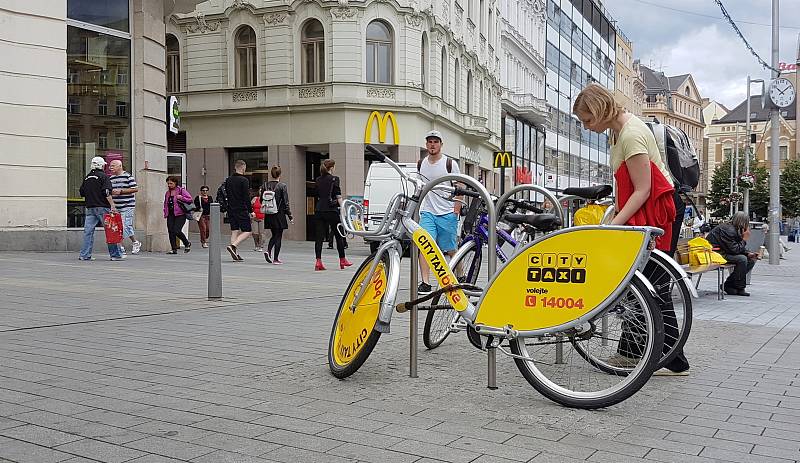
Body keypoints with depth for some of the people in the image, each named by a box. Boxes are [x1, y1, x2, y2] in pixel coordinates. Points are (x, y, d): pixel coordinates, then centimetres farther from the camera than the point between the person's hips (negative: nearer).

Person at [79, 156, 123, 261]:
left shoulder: (87, 177, 14)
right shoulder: (103, 176, -6)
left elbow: (82, 192, 19)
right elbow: (107, 192, -16)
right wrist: (112, 205, -17)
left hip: (90, 208, 6)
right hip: (102, 207, -6)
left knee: (88, 231, 4)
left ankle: (84, 255, 1)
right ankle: (115, 254, 1)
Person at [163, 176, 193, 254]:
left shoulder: (181, 190, -1)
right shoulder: (167, 193, 17)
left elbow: (190, 199, -6)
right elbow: (165, 203, 24)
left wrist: (181, 197, -17)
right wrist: (165, 214, 13)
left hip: (180, 215, -6)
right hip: (170, 215, 6)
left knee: (176, 231, -16)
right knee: (170, 231, -1)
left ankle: (187, 243, 9)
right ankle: (174, 249, 5)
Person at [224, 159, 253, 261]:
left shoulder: (228, 180, 10)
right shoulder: (244, 180, -11)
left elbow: (226, 195, 14)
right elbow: (247, 197, -14)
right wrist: (250, 211, -9)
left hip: (231, 210, 7)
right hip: (242, 210, -7)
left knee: (234, 231, 10)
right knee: (248, 231, -1)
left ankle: (235, 254, 8)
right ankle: (233, 245, -19)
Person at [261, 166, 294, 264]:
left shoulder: (265, 185, 0)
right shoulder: (282, 186, -11)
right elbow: (286, 202, -10)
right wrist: (290, 216, -4)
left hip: (268, 215, 4)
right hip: (279, 214, -4)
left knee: (274, 235, 20)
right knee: (278, 236, 5)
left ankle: (268, 250, -3)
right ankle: (275, 259, 6)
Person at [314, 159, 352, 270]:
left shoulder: (318, 180, 10)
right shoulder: (334, 179, -7)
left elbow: (318, 195, 14)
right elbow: (338, 196, -10)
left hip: (319, 210, 5)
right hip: (331, 210, -5)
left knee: (319, 236, 2)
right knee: (339, 235, 9)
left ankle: (318, 261, -5)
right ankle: (342, 260, 19)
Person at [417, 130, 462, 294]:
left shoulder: (450, 164, -3)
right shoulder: (421, 164, 10)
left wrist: (456, 212, -7)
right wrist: (417, 207, 17)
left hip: (447, 213, -3)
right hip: (427, 212, 3)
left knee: (450, 250, 5)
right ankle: (425, 283, -12)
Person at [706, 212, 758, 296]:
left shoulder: (735, 229, 11)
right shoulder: (728, 230, -21)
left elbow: (739, 248, 16)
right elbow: (735, 249, -24)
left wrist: (748, 254, -1)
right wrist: (744, 239, -14)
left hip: (723, 252, 11)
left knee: (751, 260, 6)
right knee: (741, 259, -27)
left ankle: (729, 285, 5)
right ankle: (739, 288, -13)